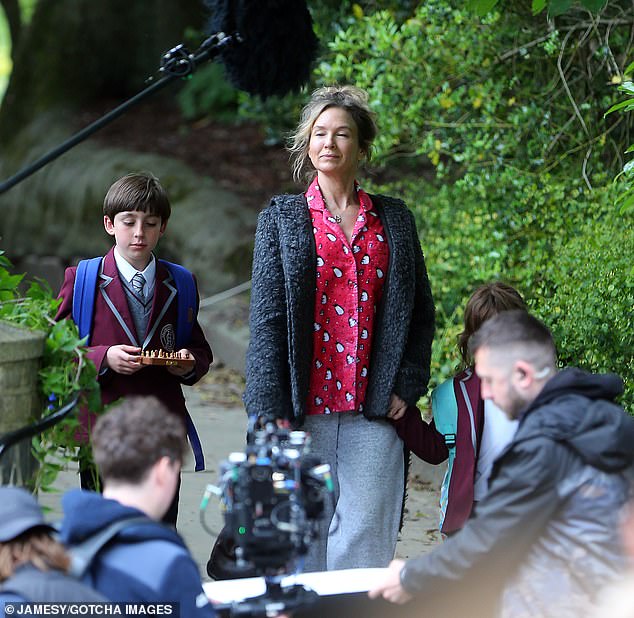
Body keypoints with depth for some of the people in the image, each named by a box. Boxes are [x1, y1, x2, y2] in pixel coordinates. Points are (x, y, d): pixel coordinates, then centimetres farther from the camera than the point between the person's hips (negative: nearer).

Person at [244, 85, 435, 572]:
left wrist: (407, 384, 2)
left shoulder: (395, 219, 11)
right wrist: (272, 411, -7)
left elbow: (421, 311, 16)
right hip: (305, 410, -1)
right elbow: (267, 318, 1)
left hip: (373, 412, 1)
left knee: (367, 542, -2)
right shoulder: (282, 218, 7)